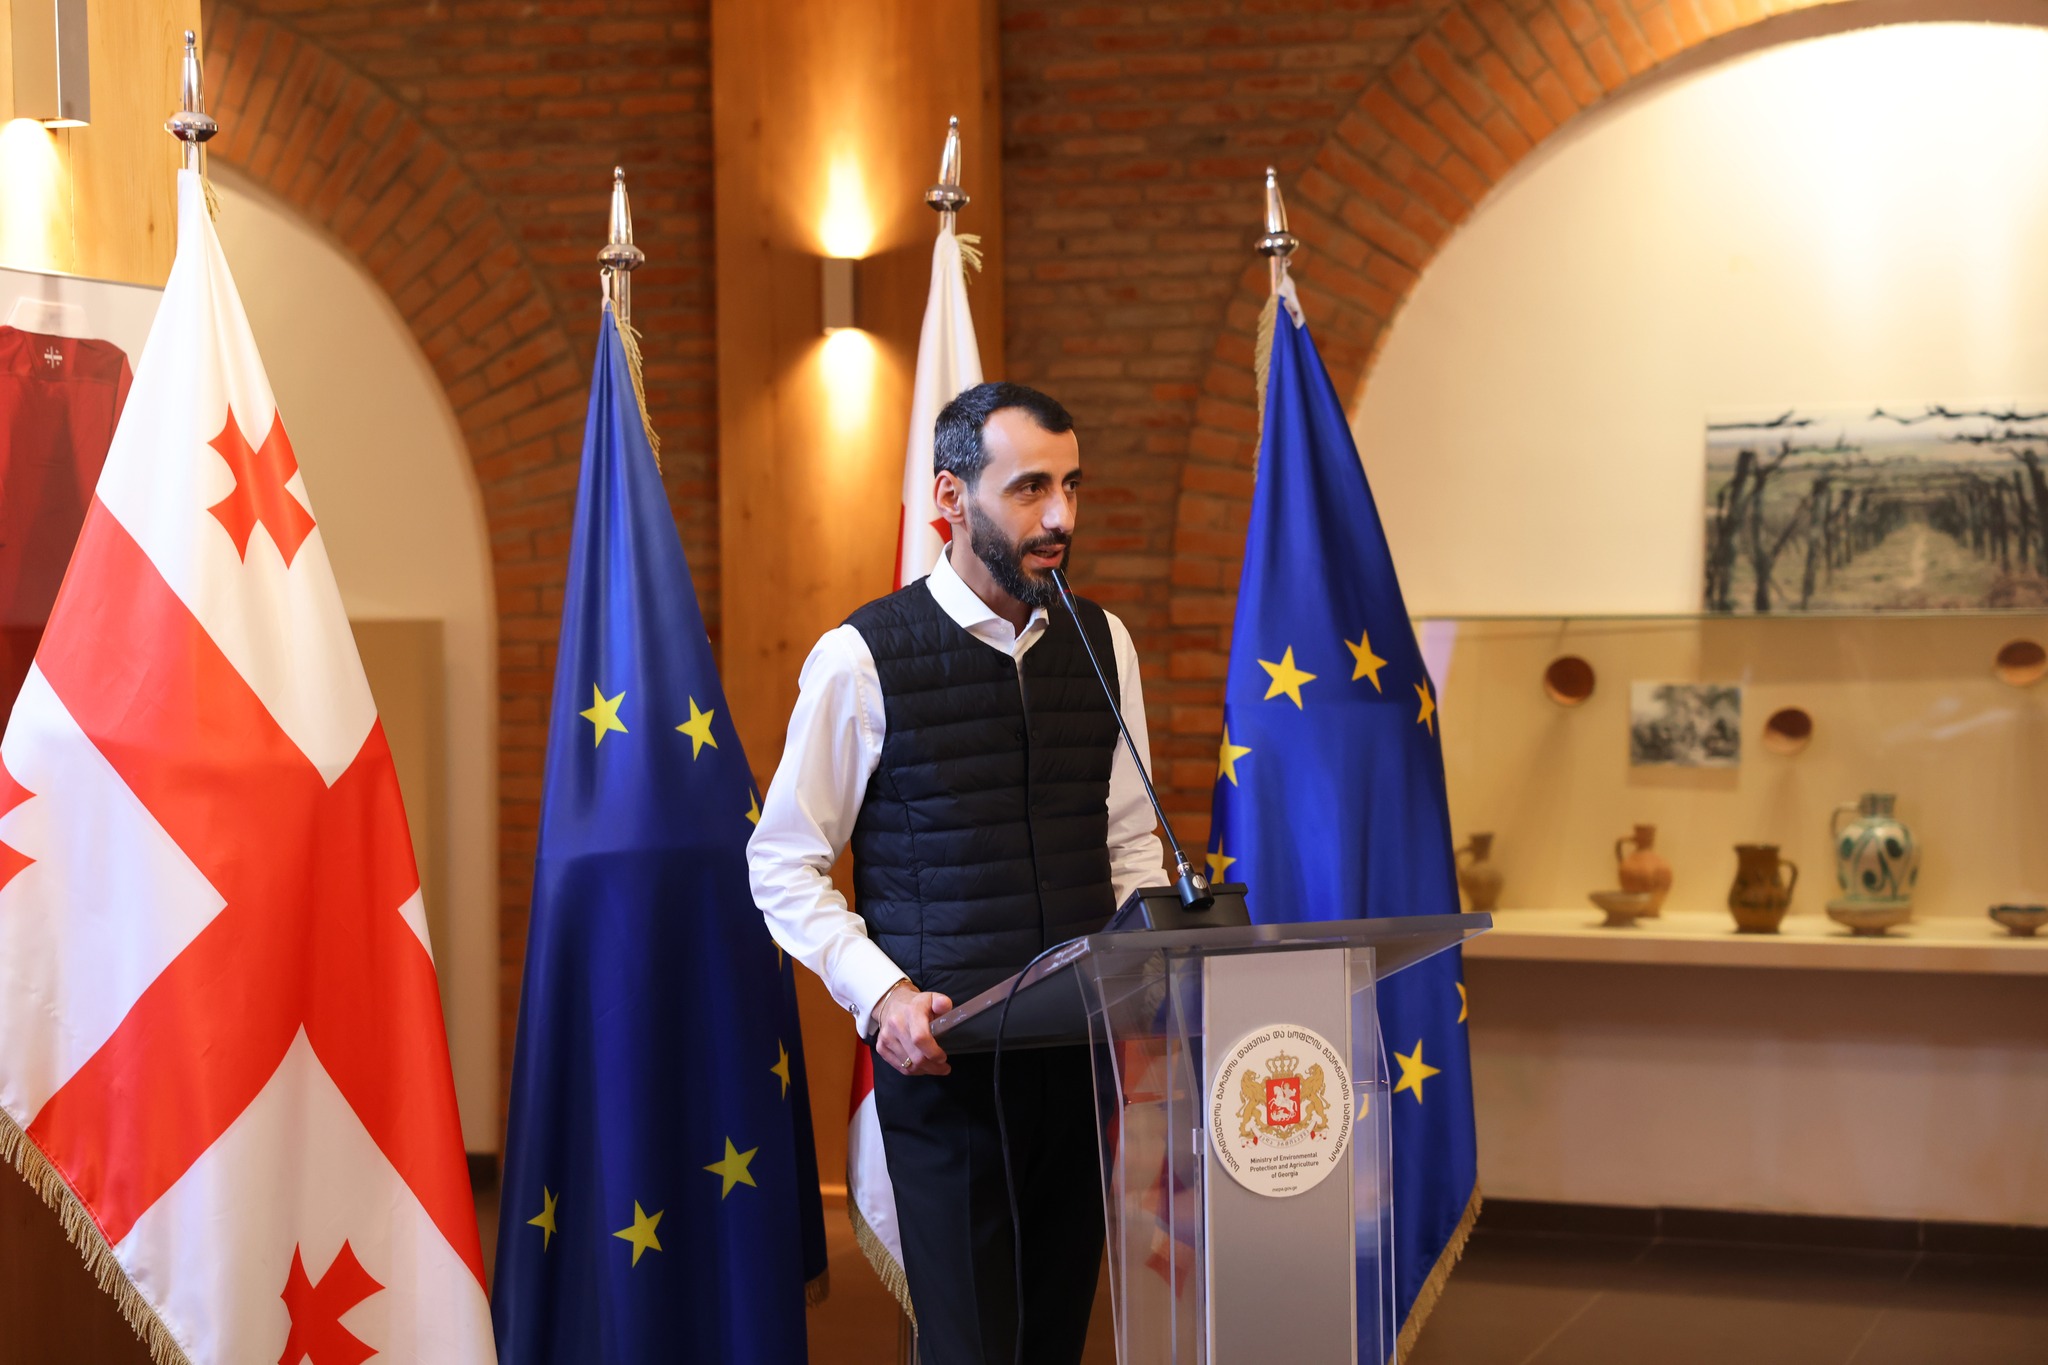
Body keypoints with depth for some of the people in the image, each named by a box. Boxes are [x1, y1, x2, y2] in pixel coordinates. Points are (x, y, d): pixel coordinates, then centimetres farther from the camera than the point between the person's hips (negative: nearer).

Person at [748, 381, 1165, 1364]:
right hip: (944, 1052, -4)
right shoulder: (861, 658, -7)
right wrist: (881, 994, -16)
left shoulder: (1102, 644, 7)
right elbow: (784, 867, -3)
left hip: (1083, 1048, 5)